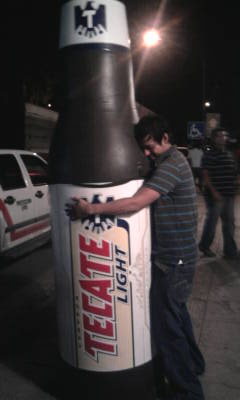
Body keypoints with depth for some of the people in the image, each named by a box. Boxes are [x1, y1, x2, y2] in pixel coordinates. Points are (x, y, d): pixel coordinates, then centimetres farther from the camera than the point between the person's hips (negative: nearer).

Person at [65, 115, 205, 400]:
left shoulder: (171, 165, -20)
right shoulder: (169, 162, 12)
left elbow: (136, 203, -31)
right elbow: (145, 201, 12)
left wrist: (90, 209, -27)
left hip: (172, 260, -10)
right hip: (176, 256, 10)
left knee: (165, 325, 1)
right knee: (175, 312, 25)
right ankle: (192, 363, 46)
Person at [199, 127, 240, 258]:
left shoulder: (229, 154, 14)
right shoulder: (209, 155, -10)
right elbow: (205, 175, -15)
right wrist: (214, 192, -20)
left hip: (229, 194, 7)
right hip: (215, 195, -7)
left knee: (229, 222, 10)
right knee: (212, 221, 4)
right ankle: (204, 246, 23)